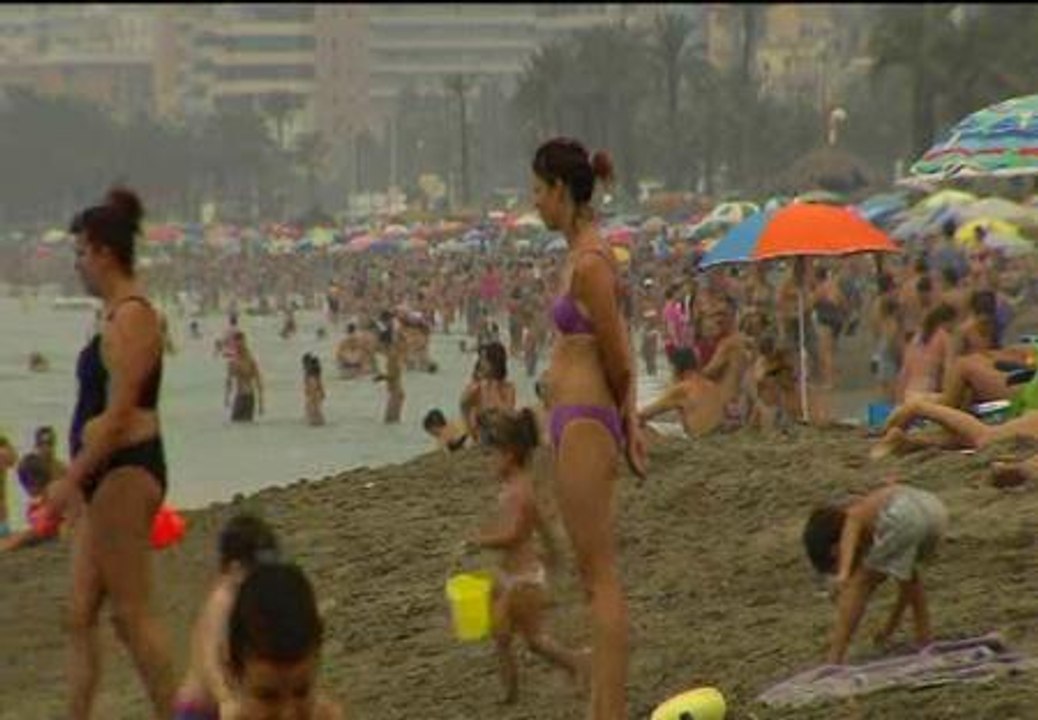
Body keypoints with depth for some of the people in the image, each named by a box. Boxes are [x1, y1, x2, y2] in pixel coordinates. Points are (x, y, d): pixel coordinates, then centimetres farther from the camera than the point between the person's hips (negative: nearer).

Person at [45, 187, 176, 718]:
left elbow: (118, 415, -20)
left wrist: (71, 479, -20)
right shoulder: (119, 315, 16)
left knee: (131, 613, -6)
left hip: (124, 474, -10)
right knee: (80, 615, 10)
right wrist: (81, 480, 23)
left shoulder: (131, 318, -15)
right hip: (110, 476, 10)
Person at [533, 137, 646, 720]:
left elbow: (617, 360, -12)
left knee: (601, 576, -7)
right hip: (581, 426, 10)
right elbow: (622, 358, 14)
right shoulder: (587, 255, 13)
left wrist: (626, 423, 4)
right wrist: (630, 420, 9)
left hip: (584, 425, -10)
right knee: (595, 574, 14)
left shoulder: (589, 263, -16)